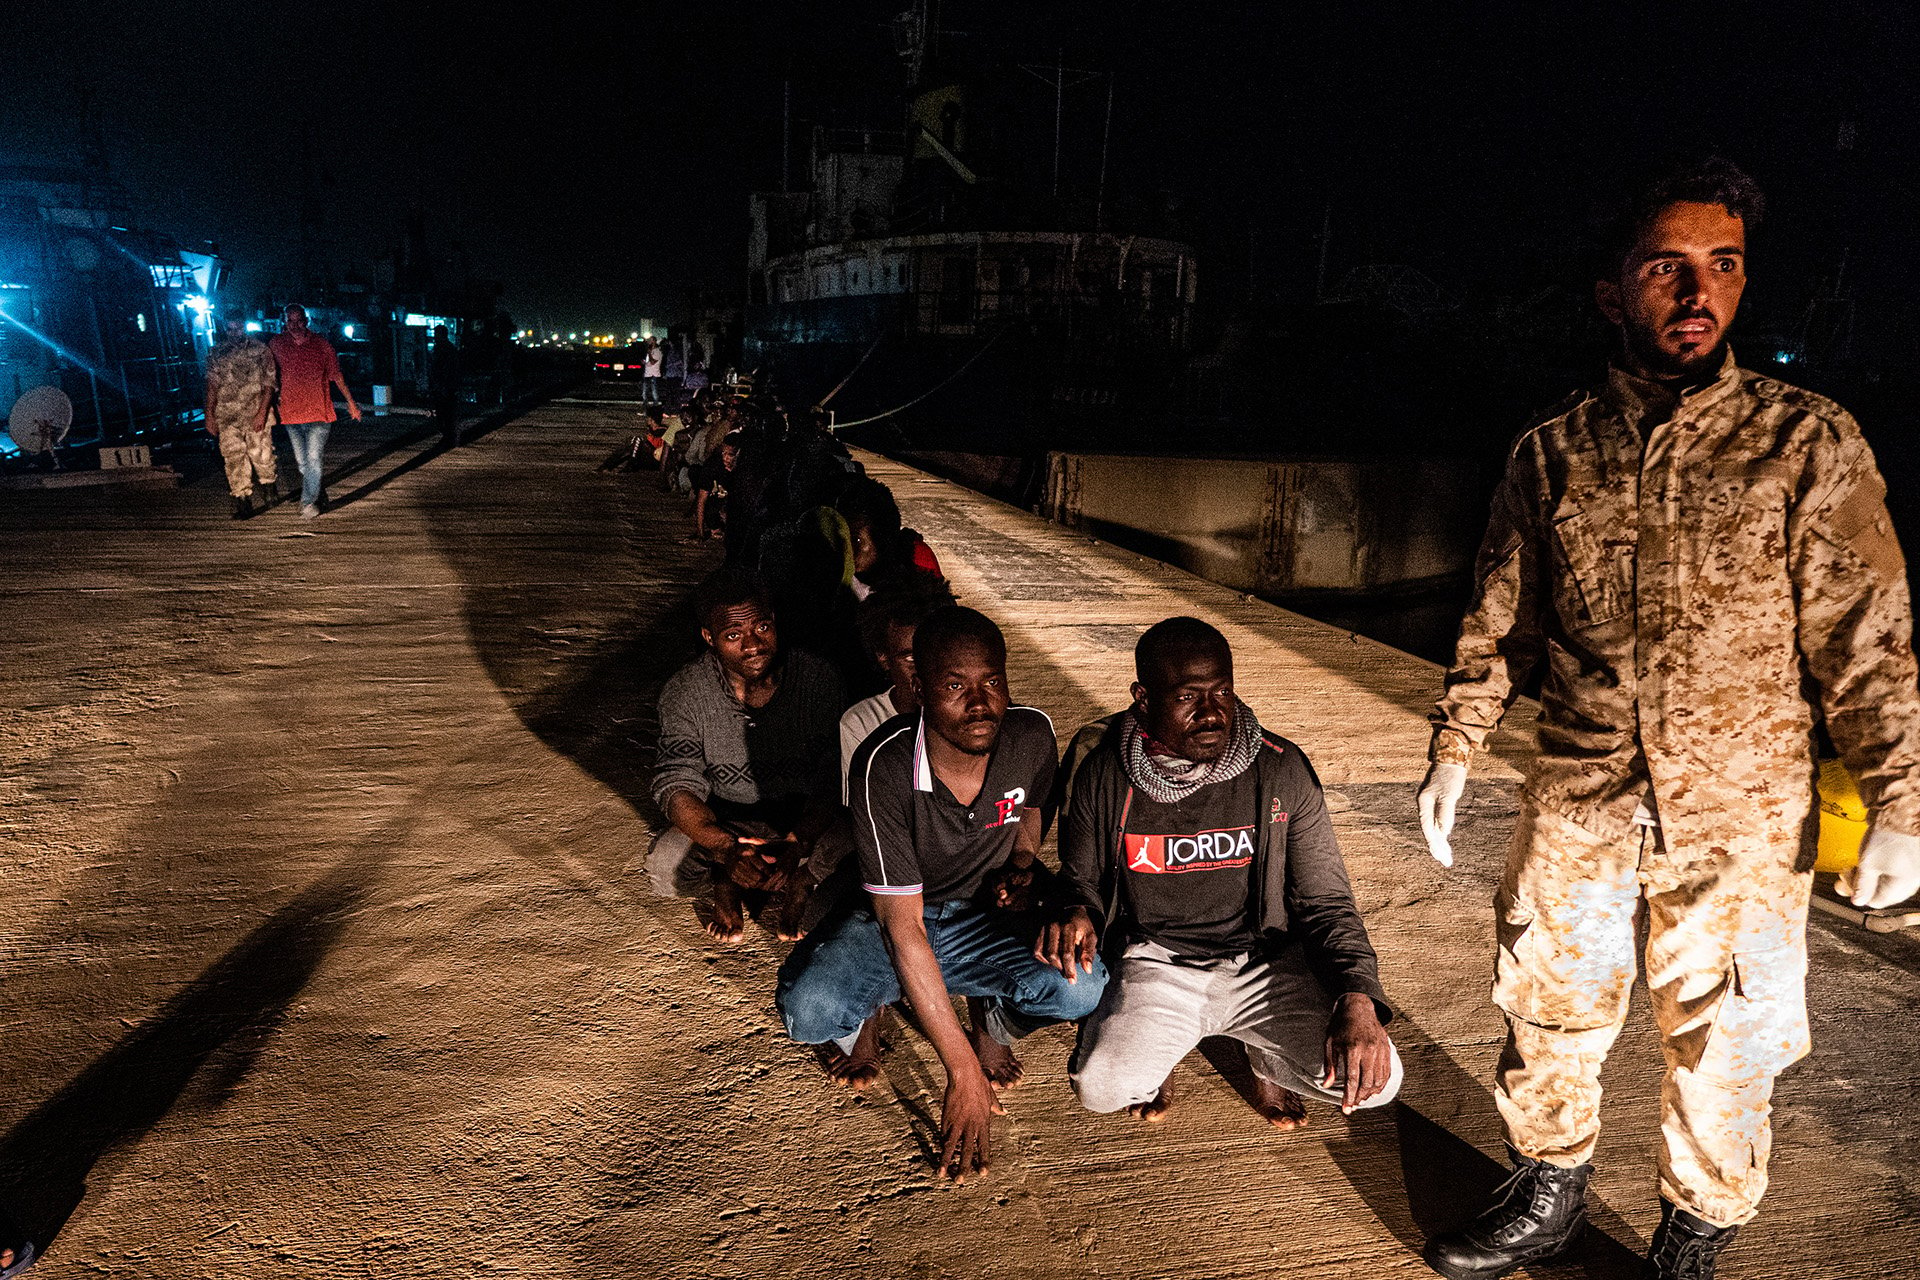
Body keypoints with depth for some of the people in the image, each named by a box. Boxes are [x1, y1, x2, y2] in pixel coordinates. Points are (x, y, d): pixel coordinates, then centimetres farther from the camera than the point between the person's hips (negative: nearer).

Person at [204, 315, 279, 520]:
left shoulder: (260, 349, 0)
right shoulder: (216, 354, 8)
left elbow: (269, 384, -2)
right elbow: (212, 387, 11)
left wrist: (262, 413, -11)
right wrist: (209, 417, 5)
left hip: (255, 413, -2)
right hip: (226, 415, 2)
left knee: (260, 454, -1)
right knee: (233, 457, -3)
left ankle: (269, 484, 31)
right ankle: (242, 502, 2)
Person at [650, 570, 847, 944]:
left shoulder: (816, 679, -17)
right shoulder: (684, 693, -14)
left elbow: (833, 781, -20)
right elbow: (677, 783, -18)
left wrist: (794, 845, -38)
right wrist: (726, 848, -37)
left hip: (803, 824, 0)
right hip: (722, 824, 1)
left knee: (848, 843, -32)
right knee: (665, 865, -28)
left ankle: (796, 883, 3)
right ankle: (726, 884, 8)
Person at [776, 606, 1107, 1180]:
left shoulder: (1032, 734, -16)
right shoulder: (885, 766, -29)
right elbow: (903, 924, -27)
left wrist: (1021, 865, -9)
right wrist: (963, 1072, -27)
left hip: (982, 919, 3)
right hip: (888, 924, -2)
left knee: (1082, 988, -27)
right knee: (808, 1010, -31)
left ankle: (994, 1018, 9)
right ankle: (855, 1023, 8)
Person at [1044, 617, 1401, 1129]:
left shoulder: (1282, 770, -9)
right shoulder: (1105, 776, -9)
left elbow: (1325, 900, -3)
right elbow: (1080, 880, 7)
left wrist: (1358, 998, -20)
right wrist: (1079, 914, -19)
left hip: (1263, 962, 1)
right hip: (1153, 965, -1)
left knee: (1374, 1081, -18)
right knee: (1100, 1086, -27)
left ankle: (1266, 1058, 17)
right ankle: (1151, 1047, 12)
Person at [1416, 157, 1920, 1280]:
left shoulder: (1808, 443, -4)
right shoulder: (1551, 453, 3)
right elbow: (1498, 622, 9)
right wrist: (1455, 749, 5)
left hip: (1743, 824, -2)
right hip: (1577, 808, 2)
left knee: (1724, 1056, 10)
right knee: (1546, 1017, 13)